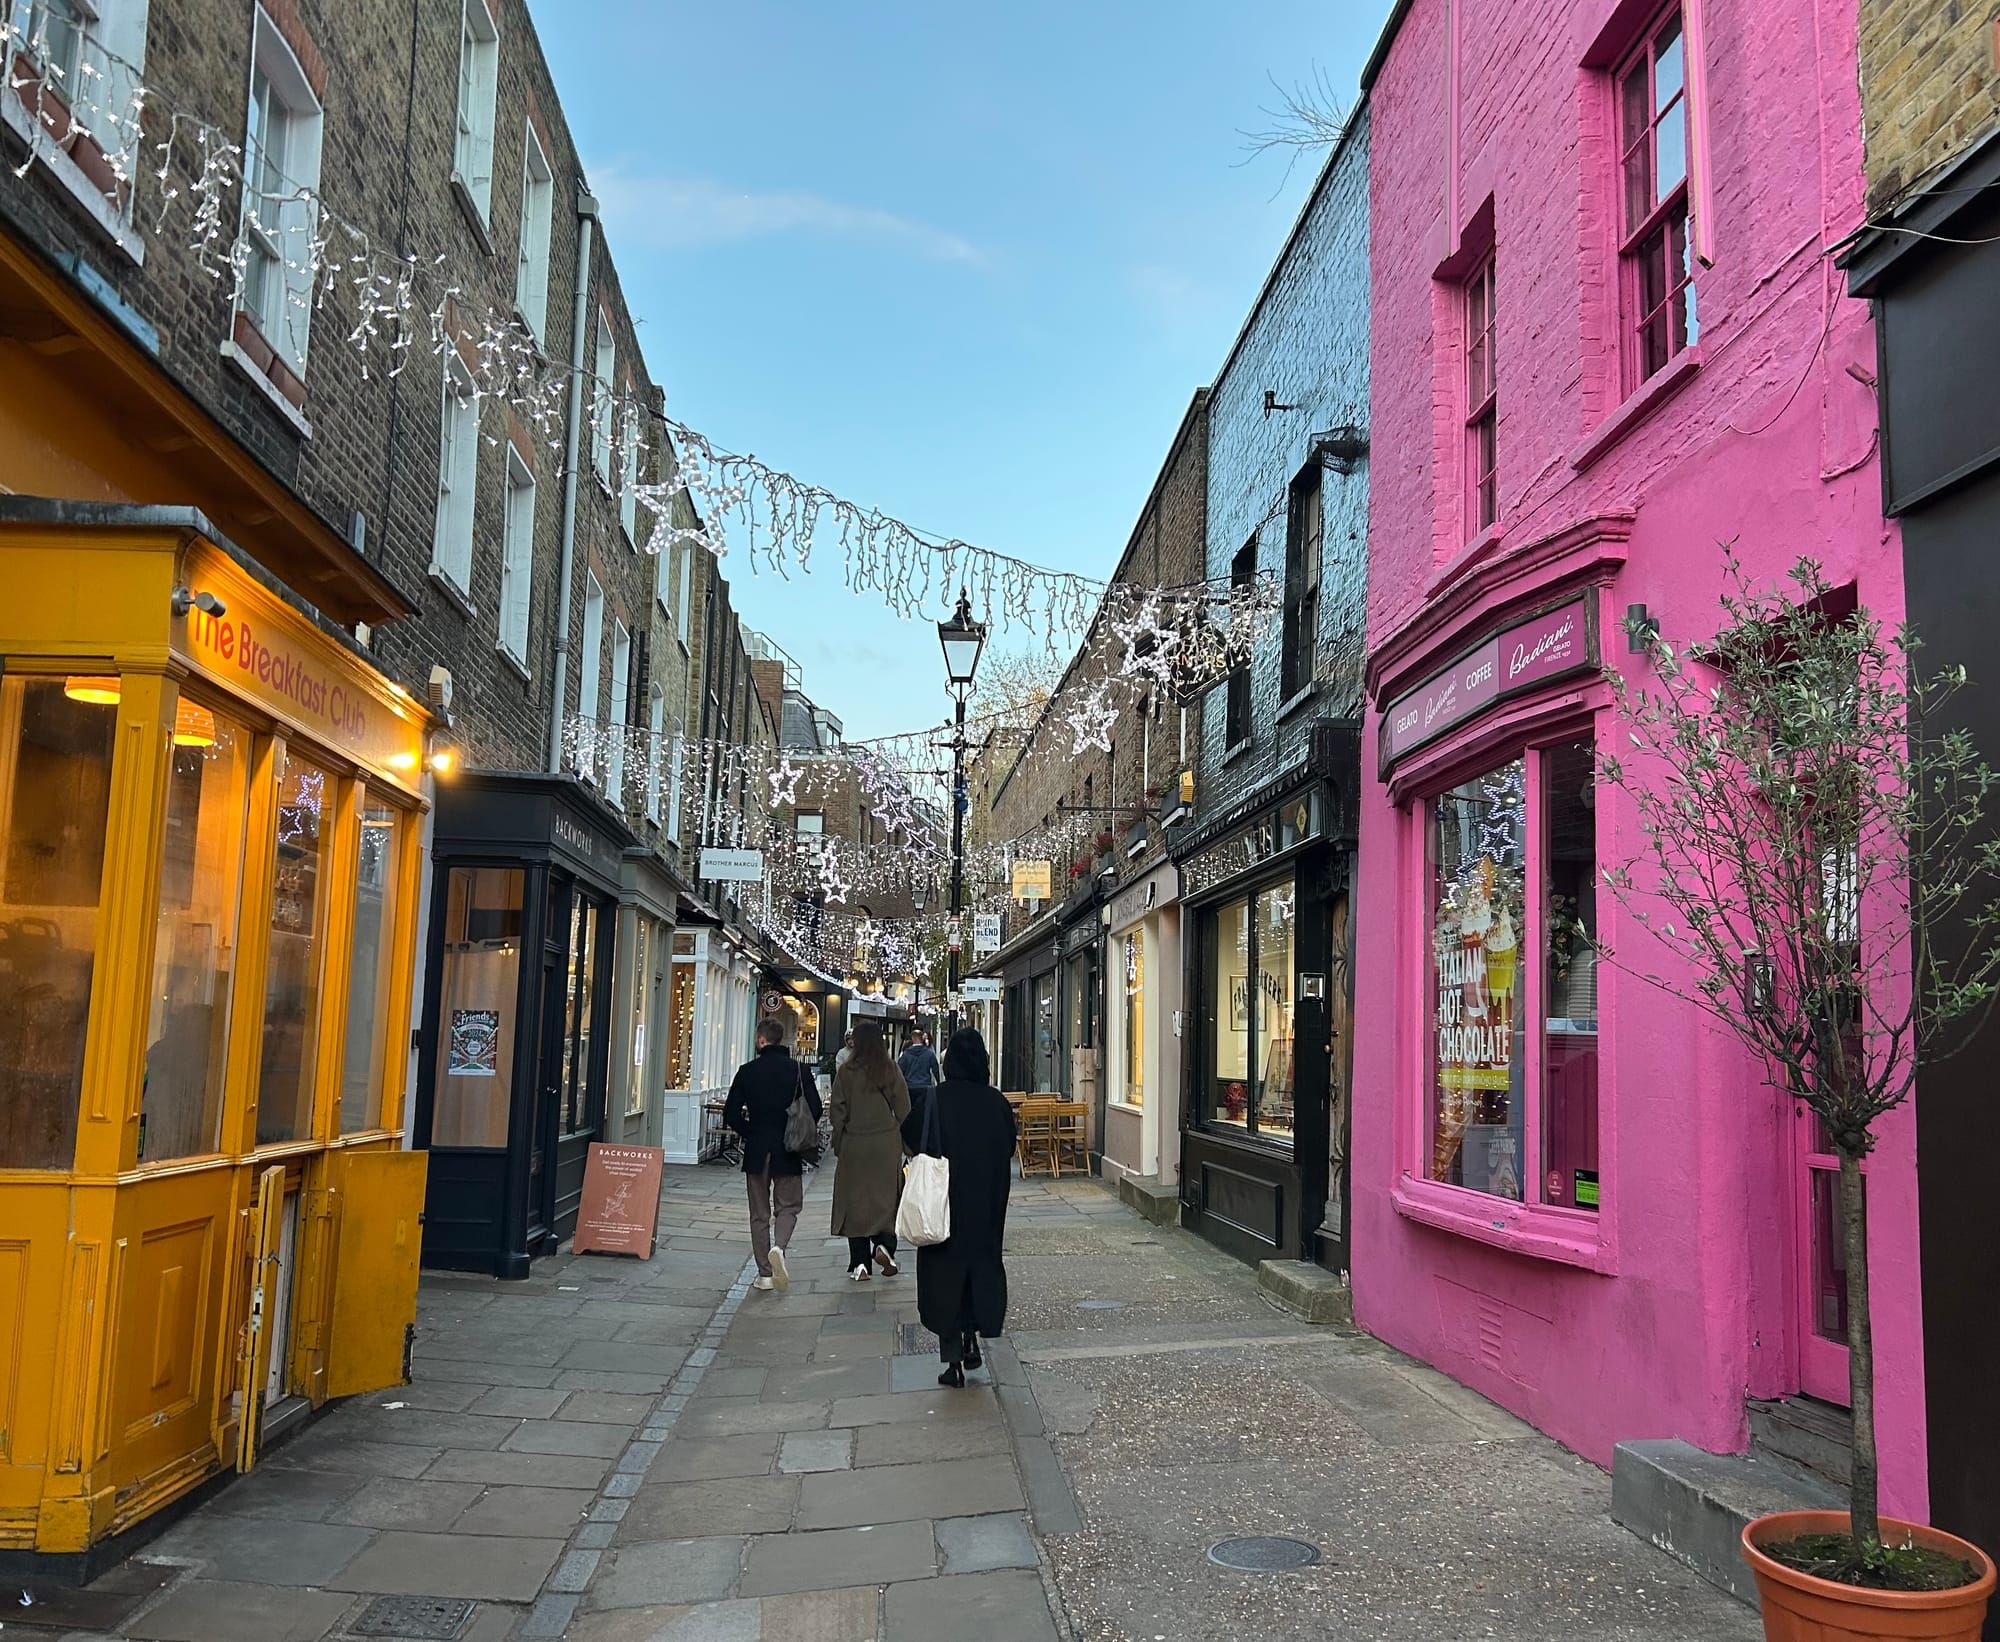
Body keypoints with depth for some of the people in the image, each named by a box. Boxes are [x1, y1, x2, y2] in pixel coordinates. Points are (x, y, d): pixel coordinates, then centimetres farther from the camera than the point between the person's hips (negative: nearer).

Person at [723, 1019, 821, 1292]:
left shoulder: (747, 1071, -4)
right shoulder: (798, 1070, -5)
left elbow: (731, 1114, -5)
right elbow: (816, 1109, -6)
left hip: (756, 1151, 0)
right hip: (789, 1152, 0)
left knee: (759, 1214, 10)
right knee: (787, 1207, 12)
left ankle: (764, 1273, 10)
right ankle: (779, 1247, -17)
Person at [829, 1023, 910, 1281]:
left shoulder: (846, 1072, -4)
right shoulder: (891, 1070, -3)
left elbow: (838, 1112, -1)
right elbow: (903, 1110, -1)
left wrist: (838, 1145, 10)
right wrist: (906, 1142, 11)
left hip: (854, 1145, 0)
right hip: (887, 1144, 0)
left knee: (855, 1201, 6)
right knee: (886, 1198, 11)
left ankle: (860, 1264, 6)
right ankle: (884, 1245, -8)